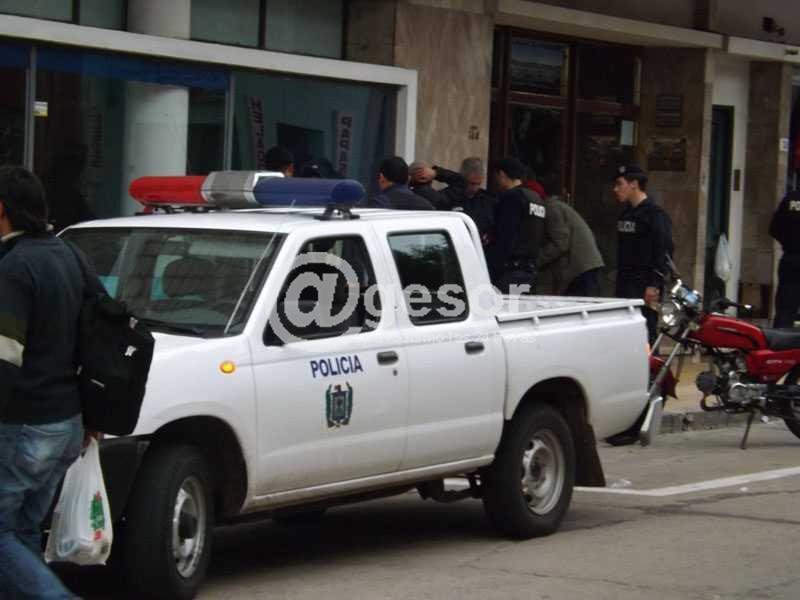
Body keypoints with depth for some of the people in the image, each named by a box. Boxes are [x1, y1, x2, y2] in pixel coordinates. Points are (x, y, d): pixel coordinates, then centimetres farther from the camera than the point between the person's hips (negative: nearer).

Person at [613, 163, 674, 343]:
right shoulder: (626, 213, 18)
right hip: (625, 287, 9)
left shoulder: (655, 214, -10)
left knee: (645, 334, -12)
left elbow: (664, 252, -15)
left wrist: (654, 285, -20)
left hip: (645, 289, -9)